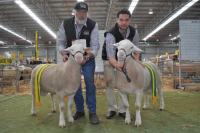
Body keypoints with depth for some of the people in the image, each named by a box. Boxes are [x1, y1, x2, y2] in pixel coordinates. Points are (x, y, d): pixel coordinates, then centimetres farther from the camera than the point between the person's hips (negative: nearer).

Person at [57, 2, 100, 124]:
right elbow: (60, 41, -5)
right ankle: (80, 110, 21)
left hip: (88, 57, -2)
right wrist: (63, 53, -23)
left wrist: (90, 54, -41)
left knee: (89, 83, -10)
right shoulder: (65, 24, -12)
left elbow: (95, 44, -22)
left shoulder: (93, 25, -18)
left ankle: (92, 112, 1)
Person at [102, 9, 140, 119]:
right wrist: (117, 65, -63)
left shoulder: (134, 32, -18)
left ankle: (122, 110, 6)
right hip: (109, 60, -3)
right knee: (109, 84, -5)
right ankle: (112, 109, 8)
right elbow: (110, 56, -42)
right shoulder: (110, 34, -33)